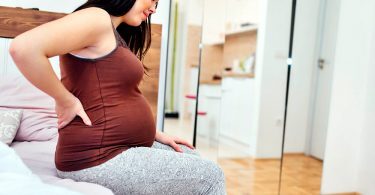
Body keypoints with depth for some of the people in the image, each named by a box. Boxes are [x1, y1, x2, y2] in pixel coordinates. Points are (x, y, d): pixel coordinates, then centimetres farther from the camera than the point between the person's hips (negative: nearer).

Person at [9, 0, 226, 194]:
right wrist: (66, 101, -18)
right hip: (98, 159, -10)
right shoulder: (97, 18, -15)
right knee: (211, 177, -2)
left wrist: (156, 134, 12)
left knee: (191, 158, 19)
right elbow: (24, 48, -29)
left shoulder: (115, 34, 16)